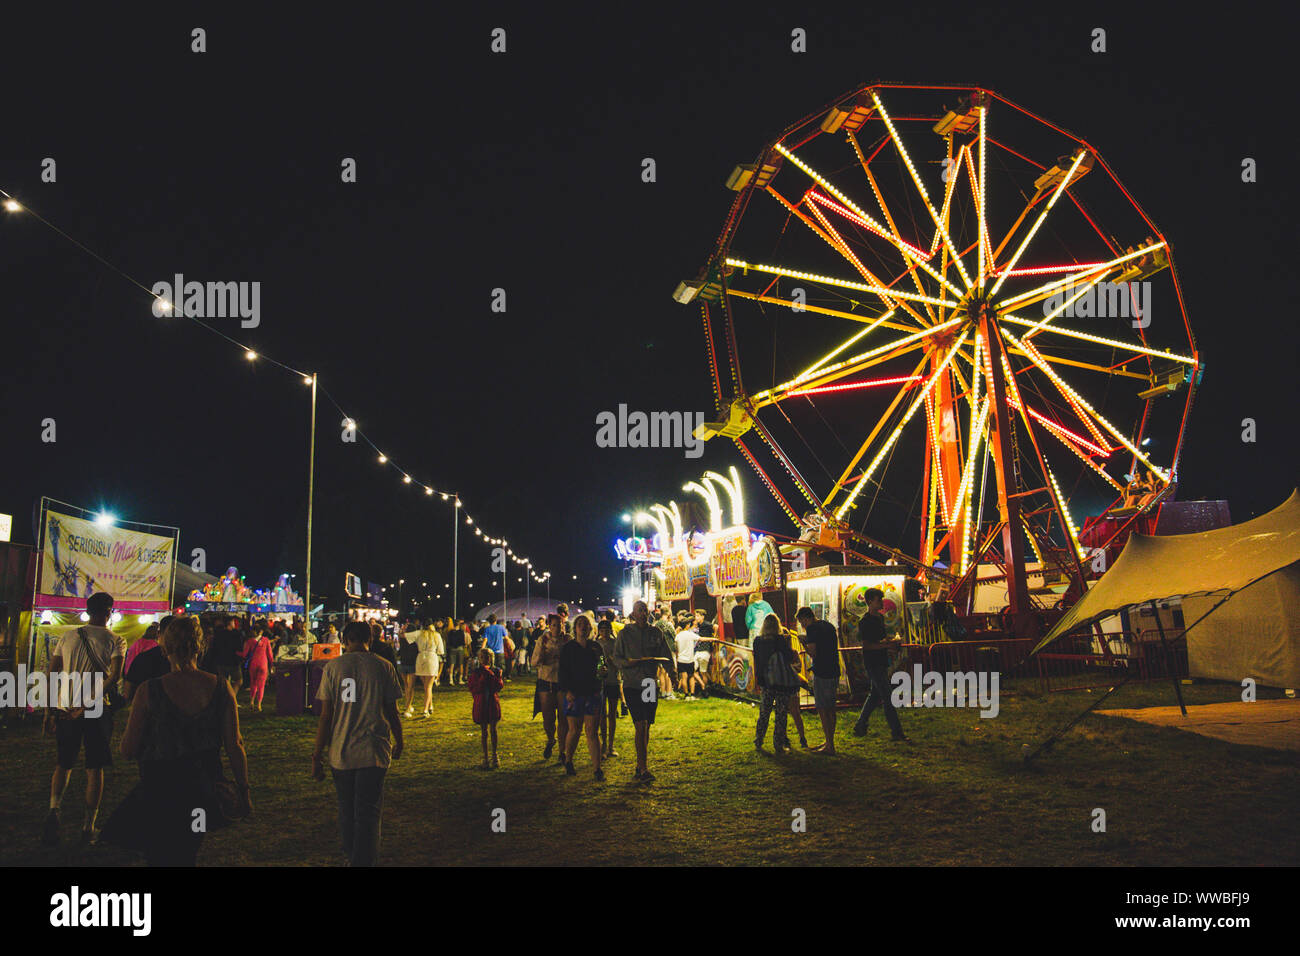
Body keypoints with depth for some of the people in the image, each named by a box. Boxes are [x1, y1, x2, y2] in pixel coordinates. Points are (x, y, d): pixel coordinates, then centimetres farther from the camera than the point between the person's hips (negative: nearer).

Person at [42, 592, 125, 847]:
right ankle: (89, 828, 9)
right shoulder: (115, 641, -3)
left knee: (63, 764, 18)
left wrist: (48, 711, 12)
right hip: (97, 711, -2)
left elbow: (52, 675, 7)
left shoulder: (67, 636, 6)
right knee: (94, 769, 7)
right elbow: (115, 677, -18)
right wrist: (89, 703, -17)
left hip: (64, 708, 3)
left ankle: (53, 809, -5)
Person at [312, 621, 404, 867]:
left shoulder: (333, 667, -1)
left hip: (341, 752, 1)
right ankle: (364, 860, -4)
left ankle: (351, 857, 32)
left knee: (347, 811, 17)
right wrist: (399, 743, 19)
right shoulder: (383, 667, -2)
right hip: (374, 752, -1)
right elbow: (391, 711, 3)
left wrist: (317, 756, 3)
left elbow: (326, 715, -3)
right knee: (369, 813, 3)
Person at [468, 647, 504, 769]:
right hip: (481, 704, 0)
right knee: (484, 731, 5)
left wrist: (490, 674, -16)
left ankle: (494, 755, 15)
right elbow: (472, 689, -8)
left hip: (493, 703, 0)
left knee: (493, 729, 0)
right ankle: (485, 757, 13)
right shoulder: (476, 672, 0)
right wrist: (483, 678, -17)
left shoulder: (496, 671, 2)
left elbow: (500, 686, -11)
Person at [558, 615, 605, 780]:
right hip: (574, 694, -1)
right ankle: (568, 761, 26)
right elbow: (563, 672, 0)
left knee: (591, 731, -3)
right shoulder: (568, 648, 3)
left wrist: (602, 672, -7)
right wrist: (567, 691, -10)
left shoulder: (596, 647, 9)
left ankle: (597, 768, -2)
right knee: (574, 730, 3)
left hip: (592, 693, 1)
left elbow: (603, 668, 16)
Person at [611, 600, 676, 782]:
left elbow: (666, 655, 10)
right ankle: (643, 769, -14)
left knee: (646, 727, 9)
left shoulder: (656, 633, 7)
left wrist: (673, 671, -6)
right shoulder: (624, 634, 0)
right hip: (632, 685, -3)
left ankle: (640, 767, 21)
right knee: (640, 725, -14)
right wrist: (629, 662, -18)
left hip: (651, 684, 4)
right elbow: (616, 659, 2)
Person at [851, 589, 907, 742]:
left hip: (881, 662, 9)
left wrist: (891, 642, 5)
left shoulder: (880, 617, 13)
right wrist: (888, 644, -21)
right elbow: (866, 644, -19)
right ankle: (896, 732, 0)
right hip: (872, 664, -9)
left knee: (875, 695, 14)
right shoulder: (864, 622, -15)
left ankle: (860, 727, 23)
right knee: (886, 698, -6)